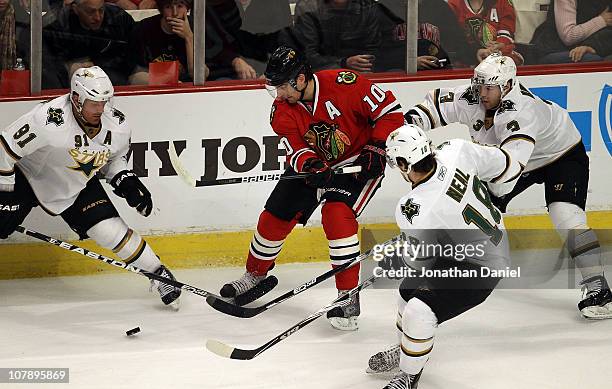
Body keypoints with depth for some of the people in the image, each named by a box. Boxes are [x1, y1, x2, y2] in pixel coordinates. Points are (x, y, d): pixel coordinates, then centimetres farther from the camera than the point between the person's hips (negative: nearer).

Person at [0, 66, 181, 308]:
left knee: (112, 230, -10)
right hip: (27, 177, -3)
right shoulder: (49, 119, -35)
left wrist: (126, 182, -11)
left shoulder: (117, 125, -16)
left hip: (78, 185, 3)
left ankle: (160, 276, 6)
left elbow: (114, 158, 7)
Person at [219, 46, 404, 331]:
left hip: (357, 162, -6)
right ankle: (255, 275, 31)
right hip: (314, 163, 6)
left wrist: (377, 150, -23)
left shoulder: (343, 84, -27)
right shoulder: (282, 111, -11)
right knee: (275, 216, 4)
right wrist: (311, 165, -41)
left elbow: (389, 111, -19)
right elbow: (295, 151, -19)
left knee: (337, 214, -28)